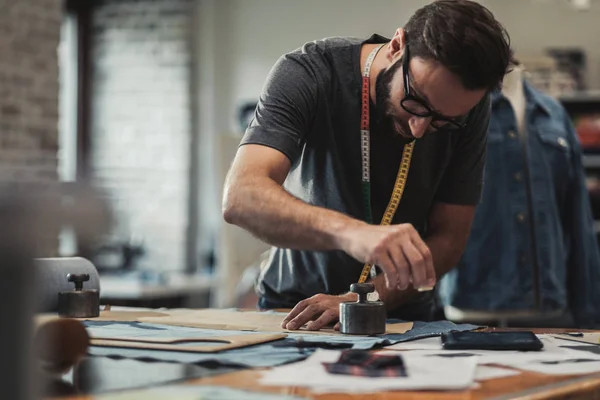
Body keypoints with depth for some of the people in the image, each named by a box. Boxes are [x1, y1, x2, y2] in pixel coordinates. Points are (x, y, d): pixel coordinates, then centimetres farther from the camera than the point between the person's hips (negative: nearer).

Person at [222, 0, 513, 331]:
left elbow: (448, 239, -7)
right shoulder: (307, 74, -18)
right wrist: (351, 232, -47)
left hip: (400, 317, 2)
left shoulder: (466, 110, -10)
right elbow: (241, 198, -31)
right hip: (292, 308, -1)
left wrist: (359, 302, -23)